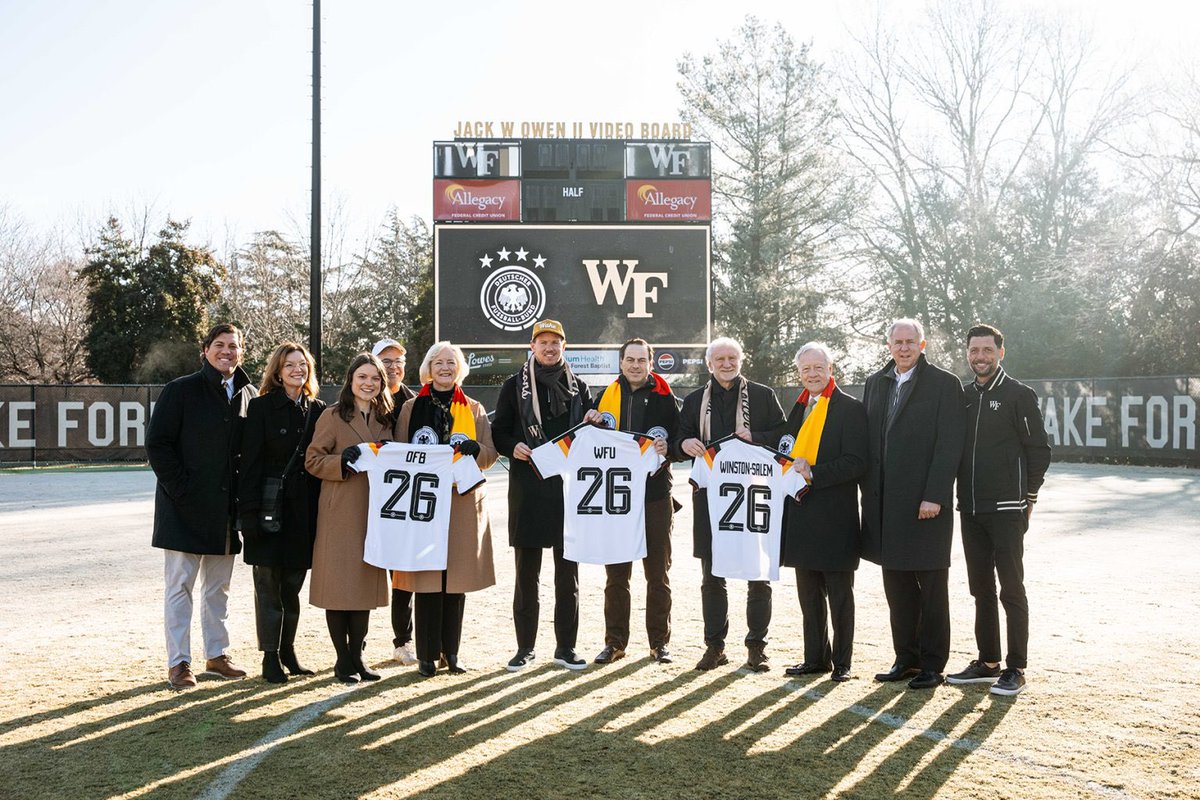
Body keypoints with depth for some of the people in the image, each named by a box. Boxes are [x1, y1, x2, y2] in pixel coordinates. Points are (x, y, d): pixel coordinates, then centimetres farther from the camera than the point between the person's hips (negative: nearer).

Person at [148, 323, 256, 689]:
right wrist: (180, 489, -14)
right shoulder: (181, 390, -6)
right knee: (180, 584, 0)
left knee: (219, 586, 13)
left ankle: (216, 655, 23)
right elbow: (157, 443, -8)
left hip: (226, 508, 5)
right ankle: (178, 662, 6)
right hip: (185, 506, -5)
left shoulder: (249, 395, 8)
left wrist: (243, 494, 3)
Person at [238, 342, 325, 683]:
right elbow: (250, 461, -7)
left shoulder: (318, 410, 9)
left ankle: (288, 650, 24)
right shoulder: (261, 407, -3)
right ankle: (271, 657, 11)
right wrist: (249, 511, -14)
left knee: (293, 585, 12)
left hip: (304, 510, 4)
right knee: (269, 585, 2)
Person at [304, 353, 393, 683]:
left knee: (366, 582, 8)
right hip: (340, 515, -5)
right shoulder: (333, 416, -3)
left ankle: (357, 657, 18)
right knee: (339, 585, -2)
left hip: (373, 513, 6)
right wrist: (343, 460, -21)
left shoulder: (384, 419, 15)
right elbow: (312, 460, -6)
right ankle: (343, 660, 8)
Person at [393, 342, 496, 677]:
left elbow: (491, 454, 7)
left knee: (457, 580, 3)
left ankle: (451, 652, 13)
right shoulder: (411, 408, 10)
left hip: (463, 503, 1)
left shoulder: (474, 410, 13)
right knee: (426, 580, -4)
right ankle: (427, 654, 4)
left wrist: (475, 449, -15)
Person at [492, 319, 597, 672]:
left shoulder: (578, 387, 13)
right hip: (527, 487, -2)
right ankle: (525, 647, 12)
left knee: (568, 572, 5)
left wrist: (595, 423, -4)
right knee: (527, 572, 3)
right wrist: (513, 447, -14)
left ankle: (566, 646, 13)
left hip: (569, 485, 2)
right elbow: (499, 432, 6)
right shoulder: (515, 386, 7)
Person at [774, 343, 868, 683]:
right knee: (809, 593, 13)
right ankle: (815, 657, 23)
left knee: (839, 595, 3)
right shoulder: (797, 409, 15)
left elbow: (856, 463, -15)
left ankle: (842, 662, 11)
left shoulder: (850, 409, -6)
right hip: (801, 514, 7)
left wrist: (813, 473, -21)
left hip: (835, 517, -7)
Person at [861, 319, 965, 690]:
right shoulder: (875, 384, 13)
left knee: (931, 587, 3)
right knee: (897, 585, 10)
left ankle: (932, 664, 11)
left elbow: (949, 446, -9)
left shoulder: (944, 384, -4)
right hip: (885, 503, 5)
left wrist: (934, 496, -16)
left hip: (926, 502, -5)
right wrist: (870, 493, 8)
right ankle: (906, 659, 20)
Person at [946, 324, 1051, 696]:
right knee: (981, 589, 12)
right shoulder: (963, 396, 12)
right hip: (970, 509, 6)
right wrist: (959, 496, 11)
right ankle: (987, 662, 21)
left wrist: (1028, 497, -4)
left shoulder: (1019, 395, -4)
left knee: (1011, 589, -1)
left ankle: (1015, 669, 6)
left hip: (1007, 510, -6)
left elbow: (1039, 449, -4)